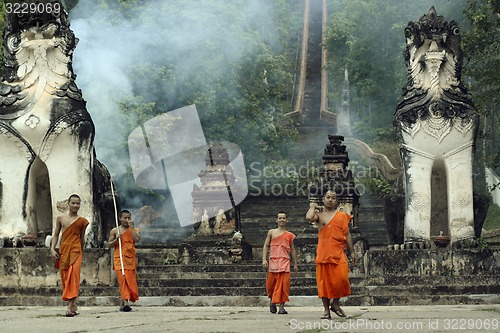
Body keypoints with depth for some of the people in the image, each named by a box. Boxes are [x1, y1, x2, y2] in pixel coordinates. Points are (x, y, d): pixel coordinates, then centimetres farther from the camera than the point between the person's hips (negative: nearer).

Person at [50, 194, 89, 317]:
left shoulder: (82, 221, 7)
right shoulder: (60, 219, 10)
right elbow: (56, 235, 11)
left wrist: (82, 254, 18)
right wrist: (52, 249, -1)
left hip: (75, 251, -3)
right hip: (63, 250, 3)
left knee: (73, 276, -15)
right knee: (65, 277, 2)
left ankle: (70, 307, -20)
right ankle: (73, 307, 10)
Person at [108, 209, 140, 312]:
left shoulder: (135, 230, 11)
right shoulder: (114, 231, 9)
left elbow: (137, 239, -10)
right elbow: (109, 245, 9)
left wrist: (131, 227, -7)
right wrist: (116, 239, -9)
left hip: (130, 259, 2)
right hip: (119, 259, -1)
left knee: (130, 280, 0)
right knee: (122, 280, -13)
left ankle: (122, 303, 12)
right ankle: (125, 302, -21)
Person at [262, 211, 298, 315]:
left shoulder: (289, 235, 13)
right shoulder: (271, 232, 10)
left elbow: (292, 250, 18)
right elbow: (265, 246, 8)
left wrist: (295, 264, 15)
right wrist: (264, 259, -4)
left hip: (285, 261, 0)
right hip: (273, 260, 0)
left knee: (283, 285, -7)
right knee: (271, 283, 2)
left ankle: (281, 306, -4)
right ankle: (272, 300, 28)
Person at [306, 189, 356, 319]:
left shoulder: (342, 216, 13)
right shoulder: (319, 215, 7)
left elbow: (347, 234, 14)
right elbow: (309, 217, -17)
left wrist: (351, 252, 11)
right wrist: (312, 207, 1)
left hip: (338, 252, 1)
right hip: (323, 252, -1)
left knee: (341, 278, -13)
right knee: (324, 280, -1)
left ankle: (335, 303, 9)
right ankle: (326, 310, 6)